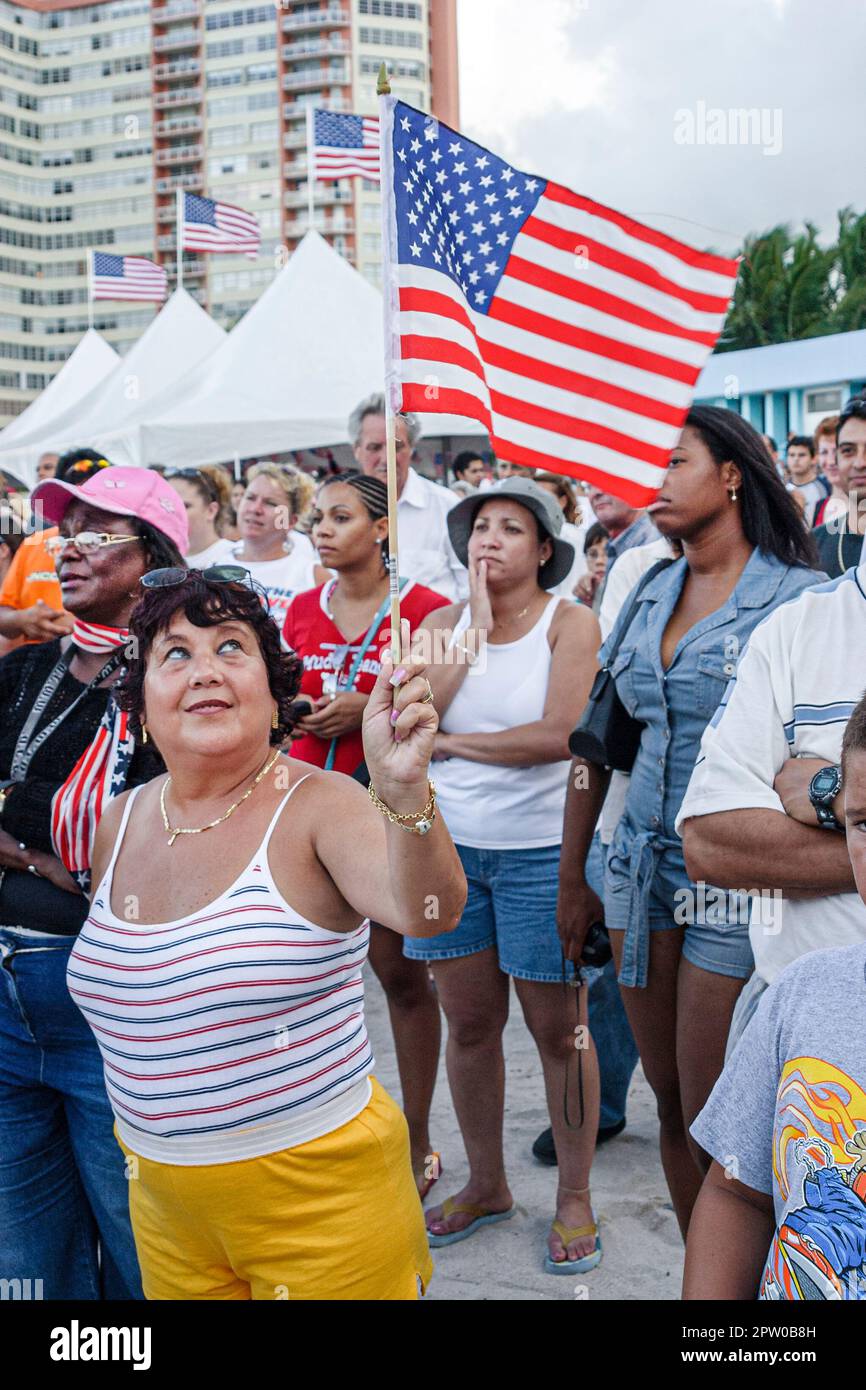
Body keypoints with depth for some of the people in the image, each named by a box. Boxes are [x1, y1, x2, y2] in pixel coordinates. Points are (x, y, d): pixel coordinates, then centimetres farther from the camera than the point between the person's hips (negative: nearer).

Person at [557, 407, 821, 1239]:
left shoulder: (798, 597, -8)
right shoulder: (646, 596, 9)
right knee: (670, 1105, 15)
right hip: (643, 864, 6)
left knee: (717, 1120, 2)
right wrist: (572, 879, 13)